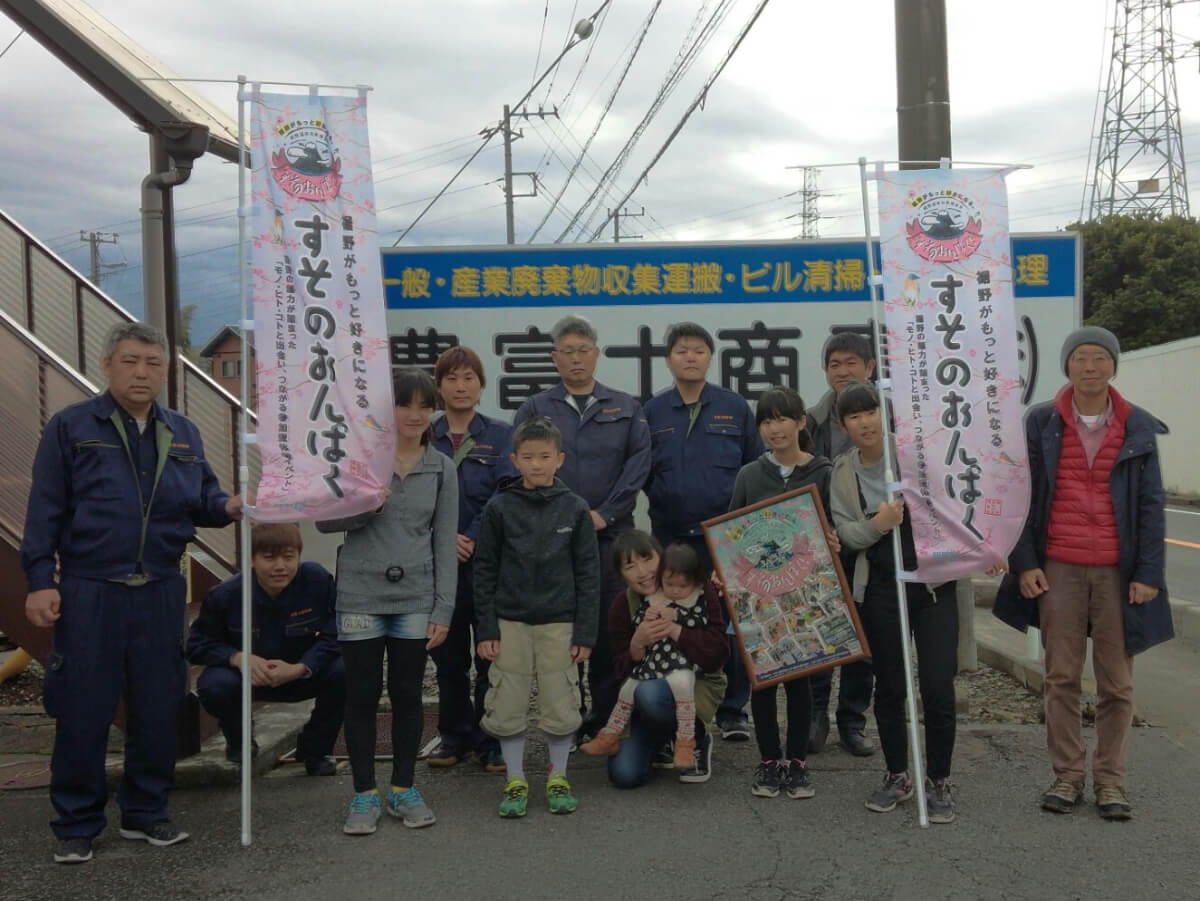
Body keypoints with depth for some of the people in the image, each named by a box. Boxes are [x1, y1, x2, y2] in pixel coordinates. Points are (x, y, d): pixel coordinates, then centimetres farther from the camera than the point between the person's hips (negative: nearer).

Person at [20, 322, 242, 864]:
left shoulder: (182, 433, 11)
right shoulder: (71, 428, -2)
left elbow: (202, 499, 12)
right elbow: (45, 511, -3)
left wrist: (227, 507, -11)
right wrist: (40, 581, -8)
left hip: (161, 594, 4)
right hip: (89, 594, -4)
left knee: (158, 708, 10)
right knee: (83, 712, 3)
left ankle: (146, 813, 25)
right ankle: (76, 825, 17)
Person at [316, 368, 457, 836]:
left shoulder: (442, 468, 5)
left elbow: (445, 543, 4)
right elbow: (324, 520, 1)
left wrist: (443, 608, -1)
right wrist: (363, 506, -18)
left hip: (415, 600, 1)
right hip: (361, 597, -1)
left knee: (407, 694, 9)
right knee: (362, 695, 5)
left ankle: (403, 789, 23)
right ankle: (364, 794, 17)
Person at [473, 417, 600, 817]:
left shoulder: (575, 509, -1)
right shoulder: (499, 508, -1)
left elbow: (587, 574, 1)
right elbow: (485, 570, 2)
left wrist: (585, 632, -2)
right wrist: (485, 628, -3)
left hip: (559, 623, 0)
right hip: (510, 622, 0)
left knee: (561, 706, 5)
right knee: (507, 707, 4)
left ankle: (557, 777, 23)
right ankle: (515, 780, 19)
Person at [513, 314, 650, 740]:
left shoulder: (626, 408, 11)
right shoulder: (535, 409, 10)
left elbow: (639, 463, 0)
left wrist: (604, 513, -9)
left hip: (612, 535, 0)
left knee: (610, 628, 0)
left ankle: (608, 717, 10)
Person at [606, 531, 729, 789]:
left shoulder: (699, 590, -14)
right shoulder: (621, 606, -5)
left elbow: (717, 654, -20)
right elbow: (623, 672, -8)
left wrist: (674, 629, -31)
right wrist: (638, 643, -28)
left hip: (698, 683, -3)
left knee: (649, 694, -38)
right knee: (624, 774, -14)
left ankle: (698, 740, -6)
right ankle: (661, 741, 21)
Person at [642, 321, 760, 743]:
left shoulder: (734, 407, 4)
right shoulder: (652, 412, 7)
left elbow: (757, 469, 5)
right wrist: (662, 500, -4)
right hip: (670, 536, 1)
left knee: (731, 627, 0)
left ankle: (733, 711, 12)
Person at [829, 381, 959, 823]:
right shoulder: (843, 471, 5)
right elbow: (844, 532, -1)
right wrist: (875, 525, -21)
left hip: (933, 583, -2)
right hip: (880, 590, 3)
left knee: (938, 689, -5)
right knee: (889, 687, 12)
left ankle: (938, 782, 14)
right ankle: (897, 776, 30)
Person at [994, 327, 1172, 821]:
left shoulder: (1138, 428, 4)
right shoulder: (1040, 423, 2)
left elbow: (1151, 505, 4)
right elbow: (1023, 497, 3)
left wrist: (1148, 573, -3)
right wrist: (1024, 563, -4)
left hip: (1118, 571, 1)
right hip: (1058, 570, 0)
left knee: (1117, 683, 5)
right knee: (1061, 678, 4)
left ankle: (1110, 780, 16)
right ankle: (1067, 775, 15)